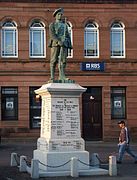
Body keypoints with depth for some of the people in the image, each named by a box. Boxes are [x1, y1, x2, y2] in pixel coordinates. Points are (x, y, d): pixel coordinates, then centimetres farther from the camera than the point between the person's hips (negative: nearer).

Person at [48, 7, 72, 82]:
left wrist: (70, 46, 7)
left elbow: (68, 36, 19)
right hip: (55, 43, -3)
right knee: (54, 60, -5)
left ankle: (61, 76, -13)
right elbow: (52, 34, -6)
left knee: (63, 60, -8)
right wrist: (58, 41, -21)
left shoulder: (65, 25, 22)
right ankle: (52, 77, -4)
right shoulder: (52, 24, 9)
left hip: (64, 44, 3)